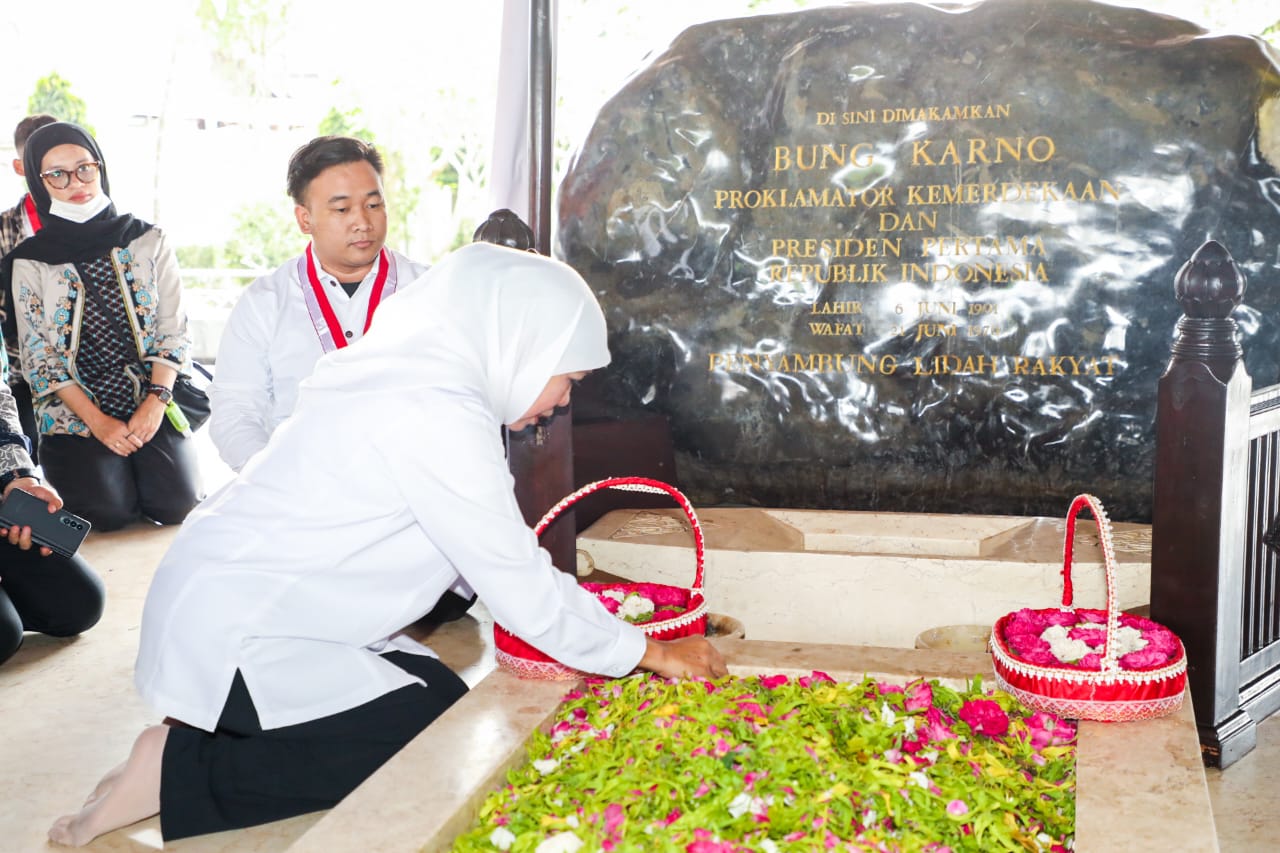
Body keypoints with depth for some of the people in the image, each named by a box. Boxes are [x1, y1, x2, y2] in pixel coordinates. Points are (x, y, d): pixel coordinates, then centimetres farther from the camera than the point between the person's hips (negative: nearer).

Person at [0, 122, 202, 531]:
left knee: (176, 501, -19)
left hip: (151, 402, 1)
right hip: (74, 411, -1)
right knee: (108, 509, -22)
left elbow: (173, 331, 3)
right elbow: (38, 356, -1)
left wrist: (156, 402, -12)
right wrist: (97, 421, -12)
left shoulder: (149, 241, 6)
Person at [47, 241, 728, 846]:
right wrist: (647, 652, -9)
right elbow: (520, 589, -20)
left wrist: (564, 593, 13)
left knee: (448, 697, 6)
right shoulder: (437, 413, -24)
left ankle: (213, 737, 9)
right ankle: (182, 772, -6)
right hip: (231, 637, -10)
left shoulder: (412, 374, 7)